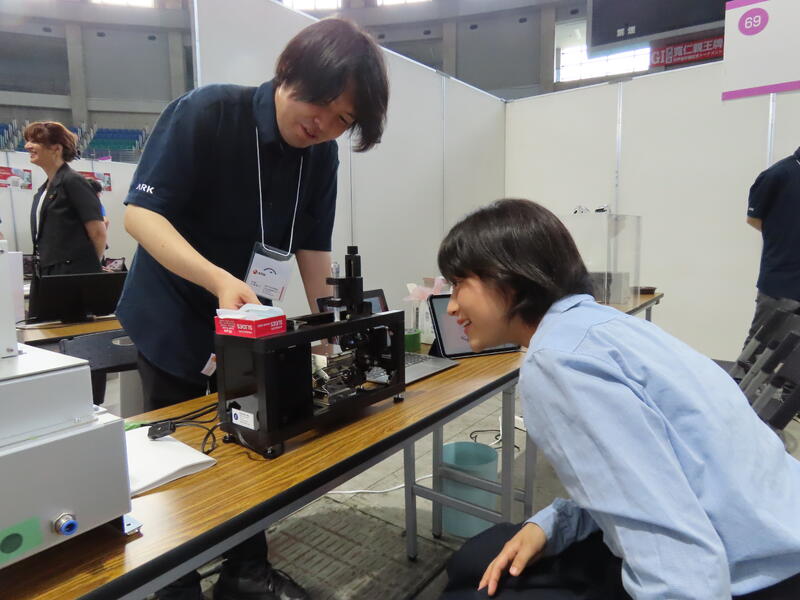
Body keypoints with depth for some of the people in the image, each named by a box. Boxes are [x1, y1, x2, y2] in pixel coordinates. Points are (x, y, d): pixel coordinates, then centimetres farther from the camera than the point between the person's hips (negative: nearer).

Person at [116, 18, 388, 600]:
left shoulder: (322, 154, -5)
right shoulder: (205, 113, -21)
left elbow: (313, 245, -1)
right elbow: (141, 213, -25)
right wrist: (220, 280, -39)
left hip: (251, 322, 5)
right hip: (173, 317, -4)